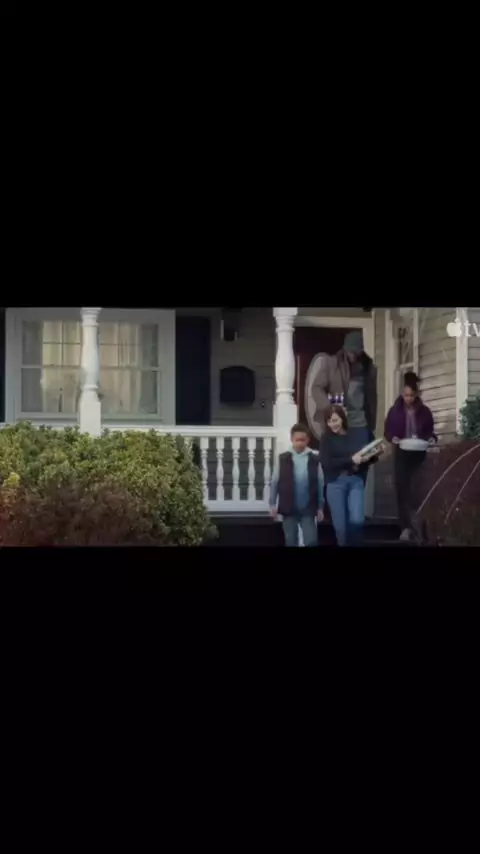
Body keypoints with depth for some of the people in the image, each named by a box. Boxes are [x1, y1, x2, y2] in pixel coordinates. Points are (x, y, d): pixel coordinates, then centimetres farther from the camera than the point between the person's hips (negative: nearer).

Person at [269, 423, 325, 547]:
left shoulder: (314, 460, -1)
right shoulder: (283, 459, -1)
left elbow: (320, 484, 3)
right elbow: (275, 482, 4)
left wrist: (320, 507, 3)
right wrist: (272, 504, 0)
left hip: (308, 509, 0)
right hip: (289, 508, 1)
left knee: (311, 541, -4)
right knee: (291, 542, 7)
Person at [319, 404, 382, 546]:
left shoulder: (355, 434, 6)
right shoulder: (326, 439, 2)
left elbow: (365, 458, 13)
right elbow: (326, 463, -10)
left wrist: (374, 454, -7)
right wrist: (350, 460, -15)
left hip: (356, 481, 1)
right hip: (336, 483, -1)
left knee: (357, 520, -14)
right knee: (340, 525, -1)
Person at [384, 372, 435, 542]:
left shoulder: (424, 411, 1)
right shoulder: (395, 410, -1)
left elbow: (430, 431, 10)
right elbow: (387, 431, 5)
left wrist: (431, 439, -11)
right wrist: (393, 438, -16)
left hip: (419, 455, 0)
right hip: (401, 455, 0)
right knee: (402, 489, -4)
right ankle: (406, 527, -2)